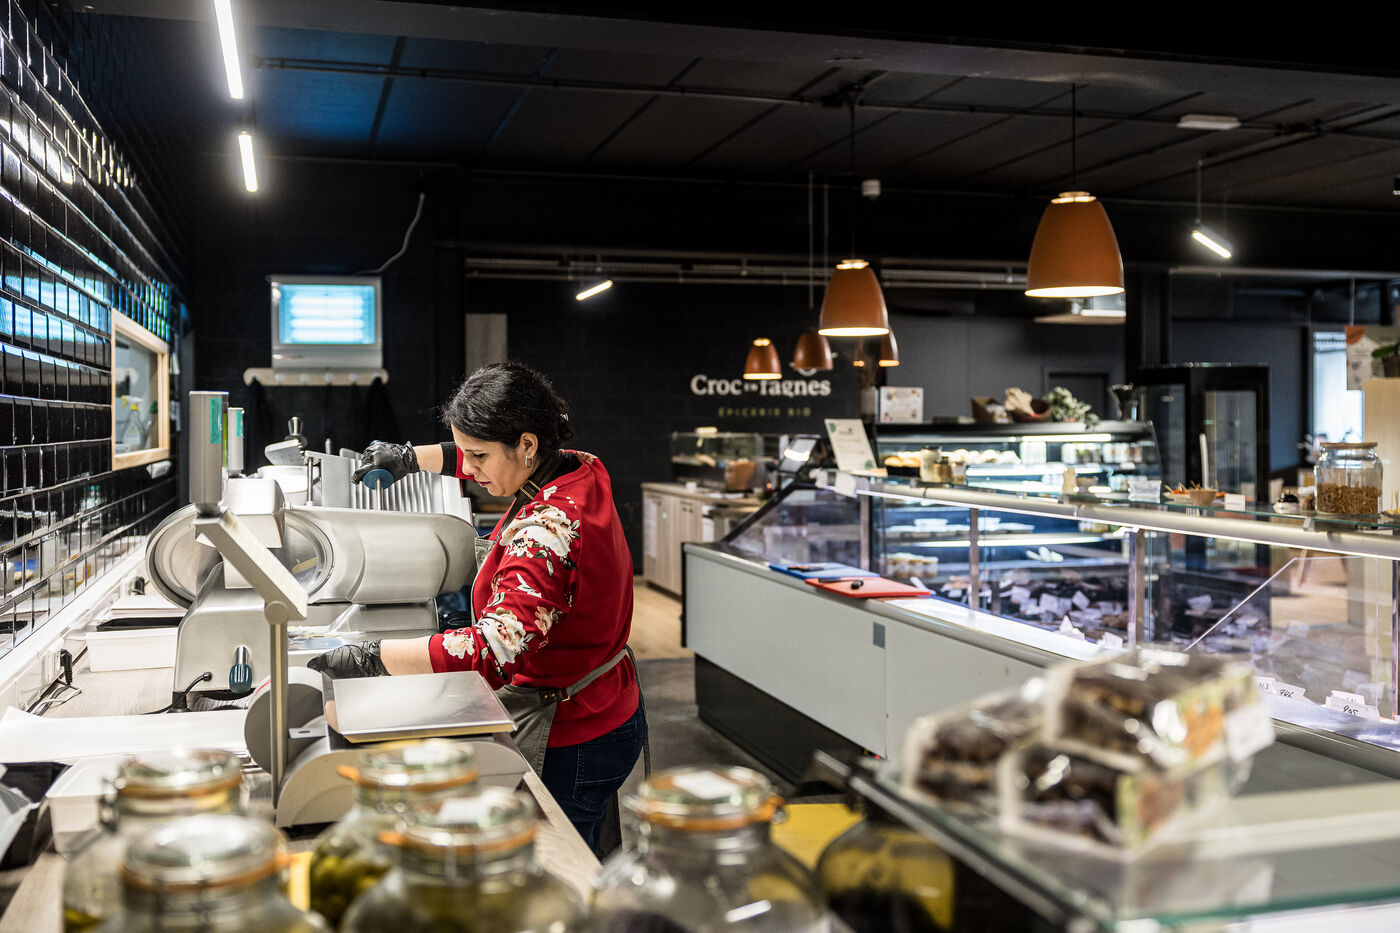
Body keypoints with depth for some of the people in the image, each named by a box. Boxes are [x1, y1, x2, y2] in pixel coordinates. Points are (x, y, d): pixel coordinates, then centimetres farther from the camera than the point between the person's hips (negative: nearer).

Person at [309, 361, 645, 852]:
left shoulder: (548, 528, -29)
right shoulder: (583, 471, 0)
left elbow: (495, 649, -40)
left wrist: (371, 658, -39)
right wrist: (413, 457, 20)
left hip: (571, 743, -10)